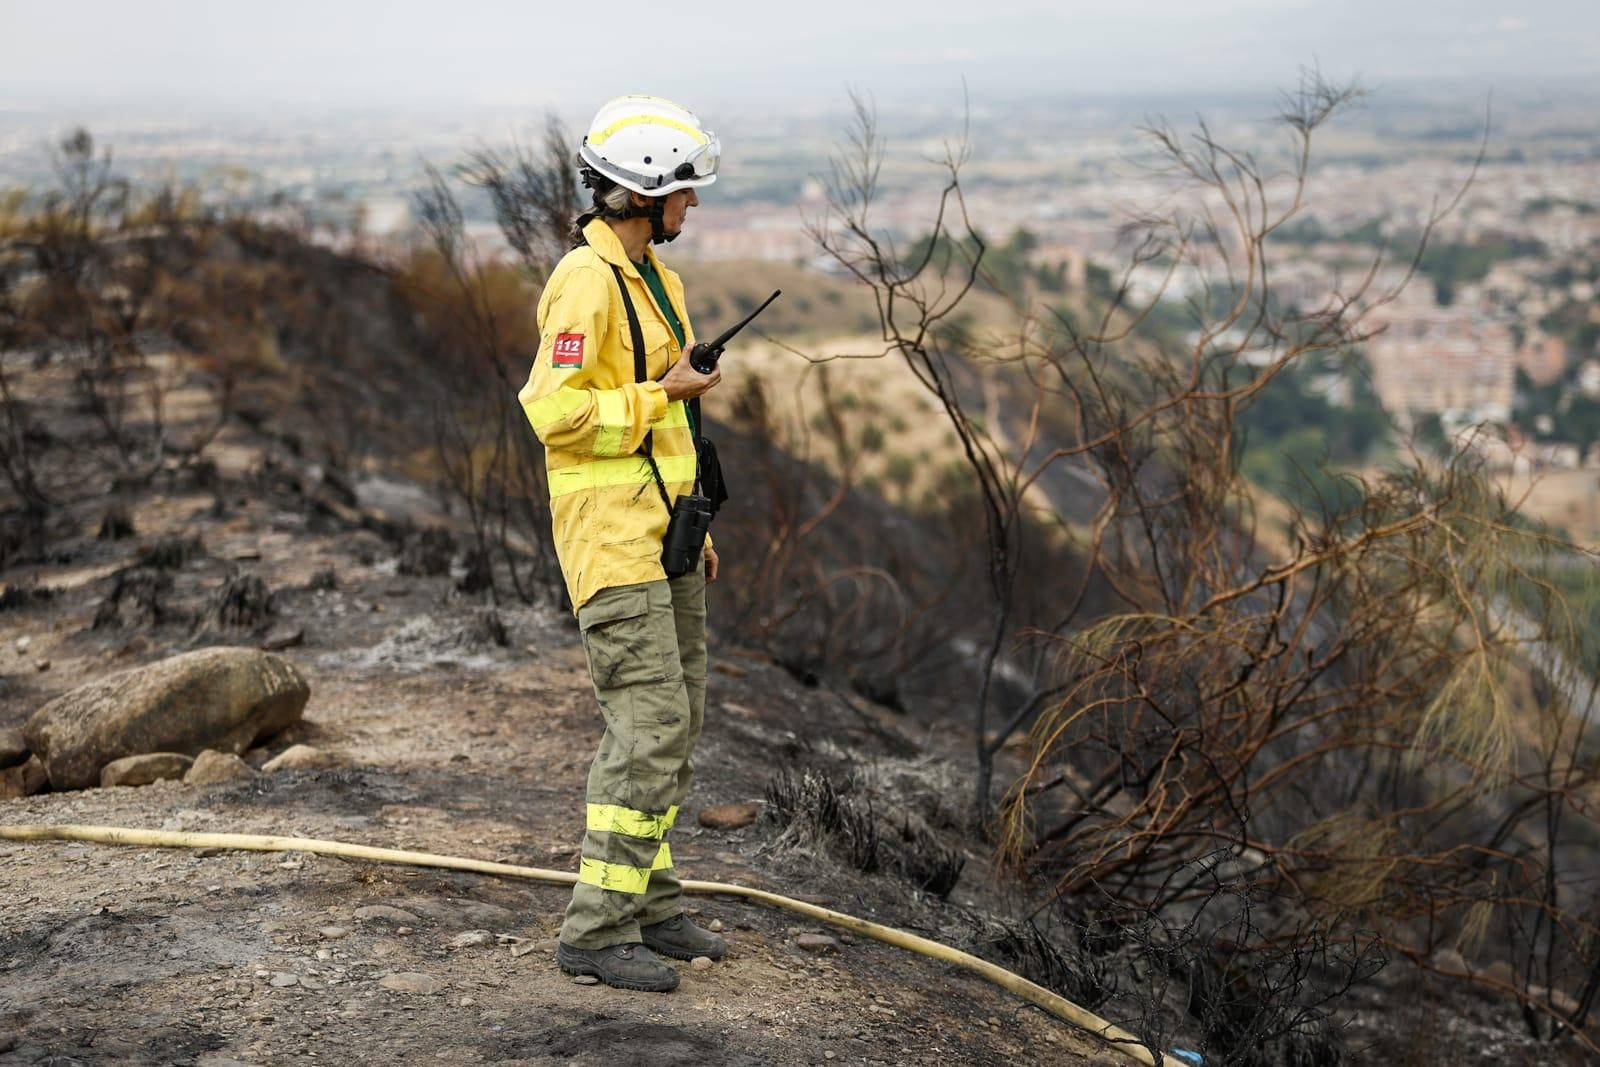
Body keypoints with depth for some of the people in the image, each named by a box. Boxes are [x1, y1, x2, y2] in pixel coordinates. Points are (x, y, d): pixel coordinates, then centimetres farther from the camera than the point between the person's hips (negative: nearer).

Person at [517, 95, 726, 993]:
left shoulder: (650, 275, 15)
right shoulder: (588, 281, -16)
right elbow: (555, 409, -24)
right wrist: (664, 395, -17)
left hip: (663, 529, 10)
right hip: (611, 535, -10)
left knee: (678, 719, 13)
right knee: (650, 725, -12)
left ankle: (651, 902, 22)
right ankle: (597, 929, -5)